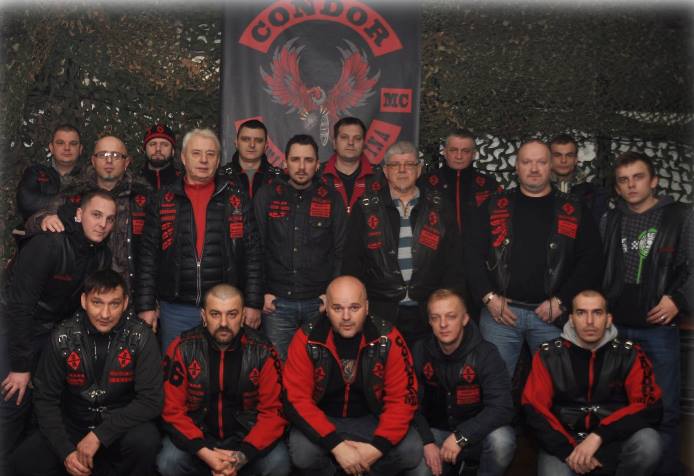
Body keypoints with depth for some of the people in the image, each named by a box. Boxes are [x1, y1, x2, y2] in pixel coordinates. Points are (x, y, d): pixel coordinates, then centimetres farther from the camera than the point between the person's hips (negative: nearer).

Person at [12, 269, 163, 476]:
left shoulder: (140, 337, -15)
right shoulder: (63, 337, -9)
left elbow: (151, 400, -17)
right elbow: (46, 399, -4)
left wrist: (100, 435, -24)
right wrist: (66, 451, -16)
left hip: (122, 426, -2)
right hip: (73, 427, 2)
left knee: (145, 440, -32)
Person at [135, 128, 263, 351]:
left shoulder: (236, 200, 5)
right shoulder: (163, 201, 7)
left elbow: (252, 255, 3)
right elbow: (148, 257, 5)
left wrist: (253, 304, -2)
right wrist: (146, 306, -1)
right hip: (176, 310, 1)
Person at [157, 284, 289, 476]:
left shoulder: (262, 351, -11)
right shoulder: (182, 348, -11)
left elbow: (273, 411, -10)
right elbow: (173, 410, -10)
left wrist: (244, 454, -24)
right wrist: (204, 452, -23)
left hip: (247, 436, 0)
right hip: (196, 435, 0)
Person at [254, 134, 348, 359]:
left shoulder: (331, 199, 4)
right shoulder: (266, 196, 3)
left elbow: (340, 252, 5)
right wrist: (261, 293, -2)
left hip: (319, 304, 1)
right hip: (276, 302, 0)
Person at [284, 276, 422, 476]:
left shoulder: (388, 338, -14)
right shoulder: (307, 340, -15)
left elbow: (402, 397, -12)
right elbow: (297, 399, -18)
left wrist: (377, 446, -23)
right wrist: (336, 445, -27)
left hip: (371, 420, 1)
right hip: (323, 421, -1)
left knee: (411, 451, -23)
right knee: (302, 452, -31)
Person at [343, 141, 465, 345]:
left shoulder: (438, 208, 7)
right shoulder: (366, 208, 3)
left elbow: (454, 264, 8)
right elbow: (352, 262, 3)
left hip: (429, 314, 1)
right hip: (380, 312, -1)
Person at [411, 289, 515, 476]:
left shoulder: (485, 353, -15)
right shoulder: (420, 352, -6)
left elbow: (502, 408, -22)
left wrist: (461, 436, -29)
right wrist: (427, 442, -19)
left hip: (475, 434, -2)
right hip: (436, 433, 2)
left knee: (501, 440, -33)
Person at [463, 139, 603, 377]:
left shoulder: (573, 211, 7)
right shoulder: (495, 207, 9)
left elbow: (591, 260, 2)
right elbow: (472, 253, 4)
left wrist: (561, 302, -7)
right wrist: (488, 297, -6)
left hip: (552, 314, 0)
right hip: (500, 311, 0)